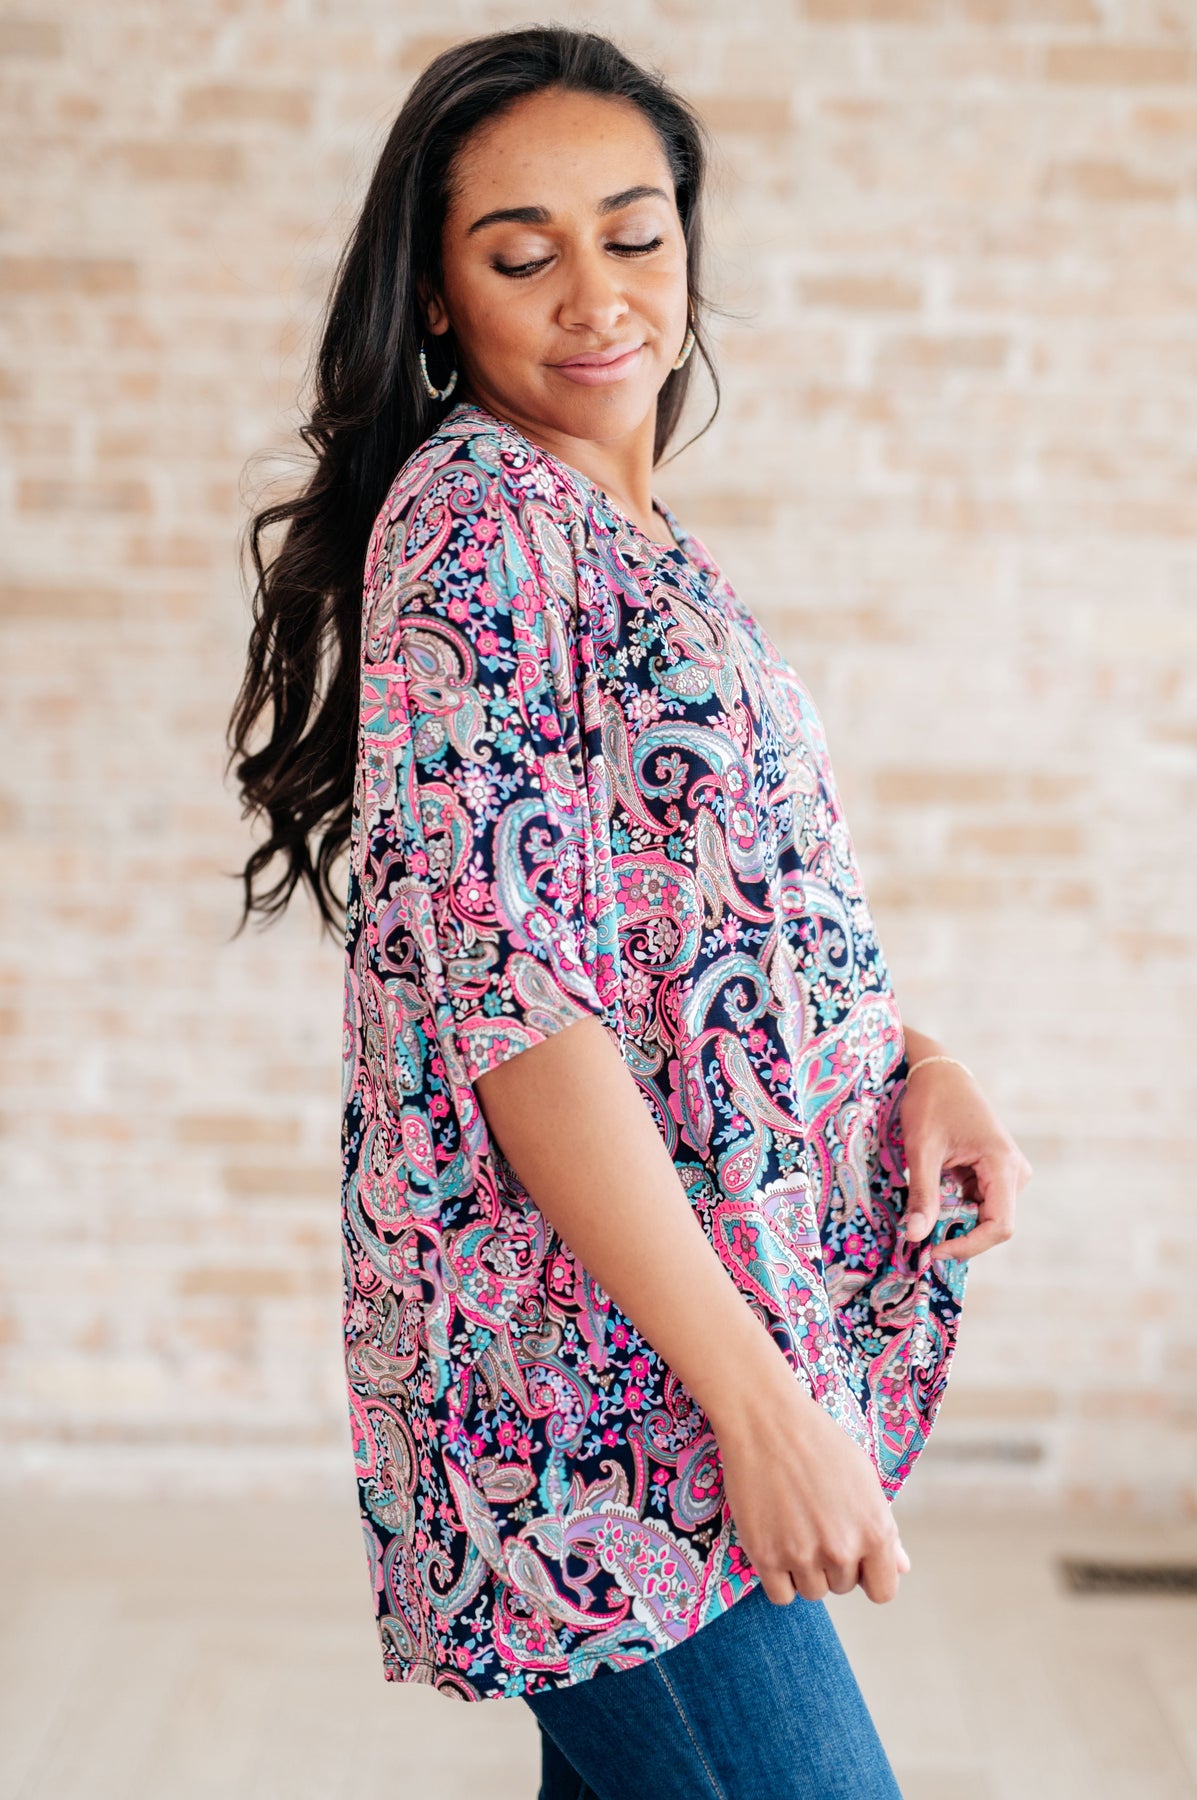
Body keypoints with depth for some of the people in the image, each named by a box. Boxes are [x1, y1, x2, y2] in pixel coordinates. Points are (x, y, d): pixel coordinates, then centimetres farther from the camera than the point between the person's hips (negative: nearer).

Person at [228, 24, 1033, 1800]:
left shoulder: (641, 540, 15)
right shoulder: (477, 512, -13)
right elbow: (504, 988, -21)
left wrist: (911, 1057, 1)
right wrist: (761, 1399, -22)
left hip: (721, 1304, 9)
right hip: (596, 1374, -9)